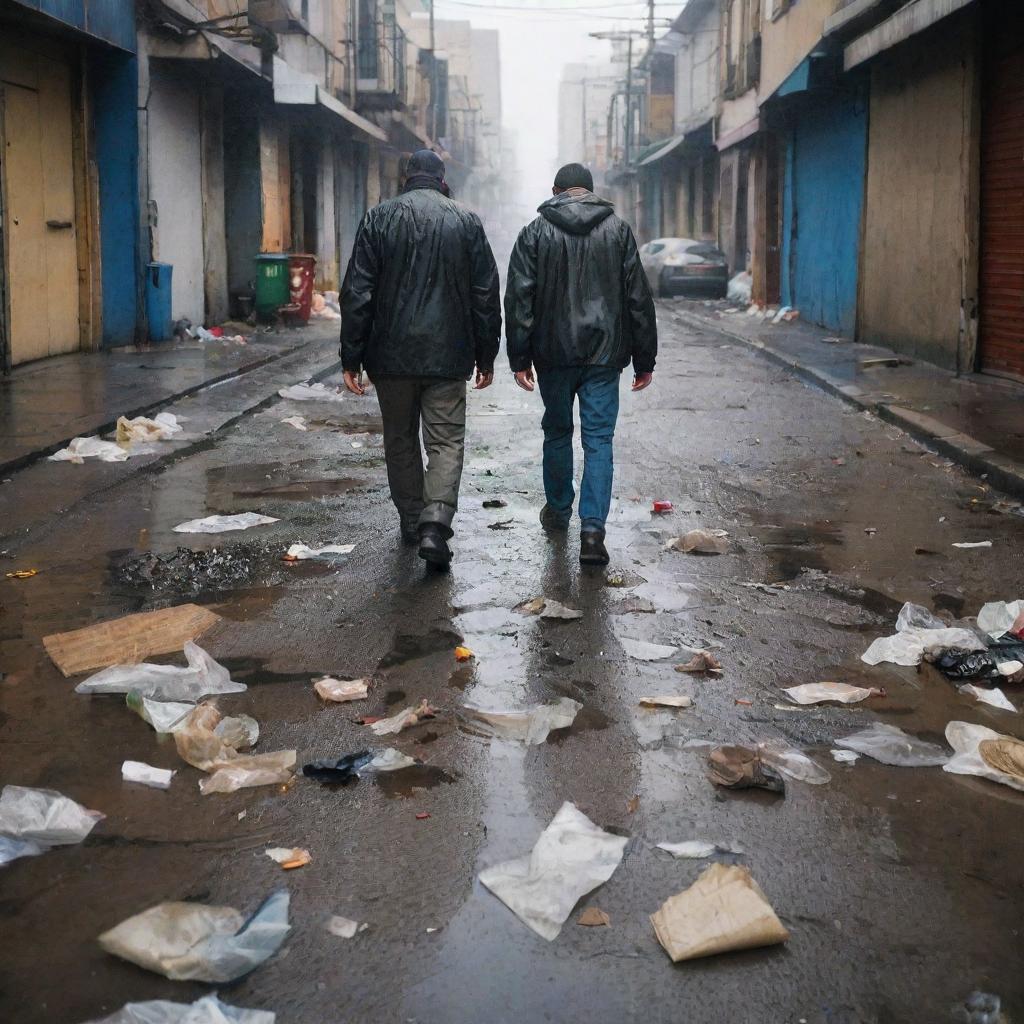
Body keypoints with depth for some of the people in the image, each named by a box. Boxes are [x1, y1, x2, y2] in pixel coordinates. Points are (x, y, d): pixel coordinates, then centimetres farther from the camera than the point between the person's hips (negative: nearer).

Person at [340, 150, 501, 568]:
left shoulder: (379, 218, 0)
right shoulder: (466, 221, 3)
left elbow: (357, 293, -4)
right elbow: (486, 295, 4)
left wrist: (351, 358, -1)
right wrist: (486, 356, 11)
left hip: (392, 354, 1)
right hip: (448, 355, 0)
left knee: (400, 439, 16)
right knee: (446, 441, 2)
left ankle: (411, 521, 23)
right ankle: (435, 525, -15)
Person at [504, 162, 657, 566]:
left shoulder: (535, 232, 2)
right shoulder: (618, 230, 4)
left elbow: (518, 299, -3)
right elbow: (639, 299, 3)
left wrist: (520, 358, -1)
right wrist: (644, 361, 7)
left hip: (553, 354, 0)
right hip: (604, 353, 0)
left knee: (557, 432, 19)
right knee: (599, 440, 0)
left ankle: (558, 510, 32)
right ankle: (592, 530, -11)